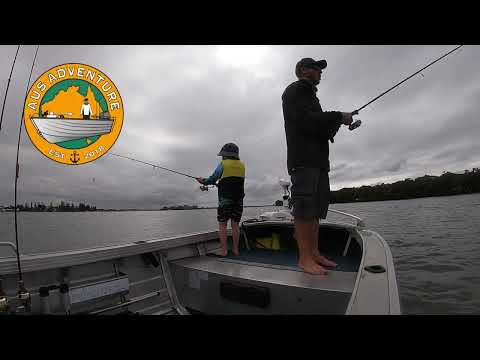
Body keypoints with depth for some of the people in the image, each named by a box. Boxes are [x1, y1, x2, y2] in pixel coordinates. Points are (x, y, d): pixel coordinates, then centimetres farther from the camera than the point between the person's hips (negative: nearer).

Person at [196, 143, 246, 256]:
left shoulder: (223, 164, -4)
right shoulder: (242, 165, 10)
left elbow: (213, 179, 2)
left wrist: (203, 181, 23)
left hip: (225, 199, -4)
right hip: (238, 199, 5)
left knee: (222, 225, 4)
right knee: (235, 225, 10)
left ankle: (224, 250, 4)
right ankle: (236, 249, 15)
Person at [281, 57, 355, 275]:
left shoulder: (310, 95, 32)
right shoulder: (295, 90, 3)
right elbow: (306, 120, -15)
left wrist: (338, 122, 10)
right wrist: (339, 117, -7)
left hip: (318, 160, 10)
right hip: (303, 159, -10)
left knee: (317, 208, 7)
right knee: (304, 208, -12)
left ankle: (314, 253, 13)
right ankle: (304, 258, -7)